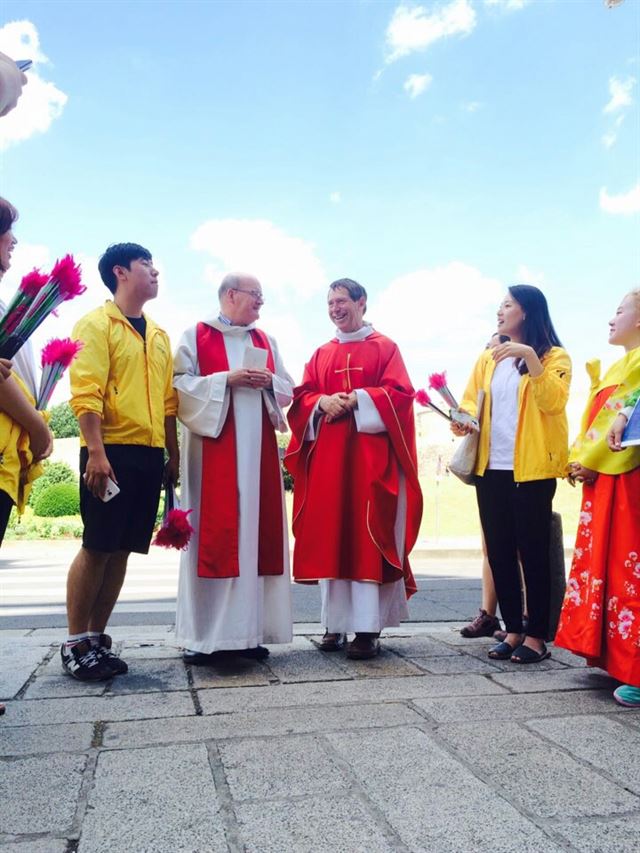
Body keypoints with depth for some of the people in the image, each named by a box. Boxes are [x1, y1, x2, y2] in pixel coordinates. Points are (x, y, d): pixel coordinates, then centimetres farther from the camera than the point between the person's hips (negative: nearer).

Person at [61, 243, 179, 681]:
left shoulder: (159, 335, 20)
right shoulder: (96, 324, -1)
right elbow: (85, 392, -11)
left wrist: (173, 452, 14)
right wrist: (95, 451, -19)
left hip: (150, 454, 6)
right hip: (111, 451, -6)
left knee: (122, 550, 8)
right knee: (97, 548, -4)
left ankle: (98, 637, 18)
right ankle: (75, 643, 8)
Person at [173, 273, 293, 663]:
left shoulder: (266, 341, 18)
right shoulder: (196, 335, 4)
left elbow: (288, 391, 17)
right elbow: (180, 383, -6)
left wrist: (269, 381, -4)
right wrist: (227, 379, -14)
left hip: (258, 449, 5)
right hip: (213, 446, -5)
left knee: (257, 531, 2)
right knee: (213, 535, -6)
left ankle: (249, 630, 9)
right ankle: (204, 635, 1)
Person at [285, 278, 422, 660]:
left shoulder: (385, 348, 6)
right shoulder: (321, 354, 18)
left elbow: (399, 393, -5)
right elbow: (302, 396, 11)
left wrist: (356, 399, -16)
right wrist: (323, 402, -10)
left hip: (370, 452, -4)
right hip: (327, 453, 4)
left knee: (367, 534, -8)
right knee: (330, 535, 2)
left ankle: (368, 627, -5)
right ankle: (336, 623, 10)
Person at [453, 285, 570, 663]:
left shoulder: (554, 356, 1)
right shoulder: (488, 358, 15)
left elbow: (552, 401, -15)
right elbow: (472, 403, 15)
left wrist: (529, 356, -22)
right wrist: (464, 421, -6)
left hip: (531, 470, -5)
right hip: (491, 468, 5)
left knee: (532, 551, -1)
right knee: (499, 552, 8)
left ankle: (537, 636, 10)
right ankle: (513, 630, 19)